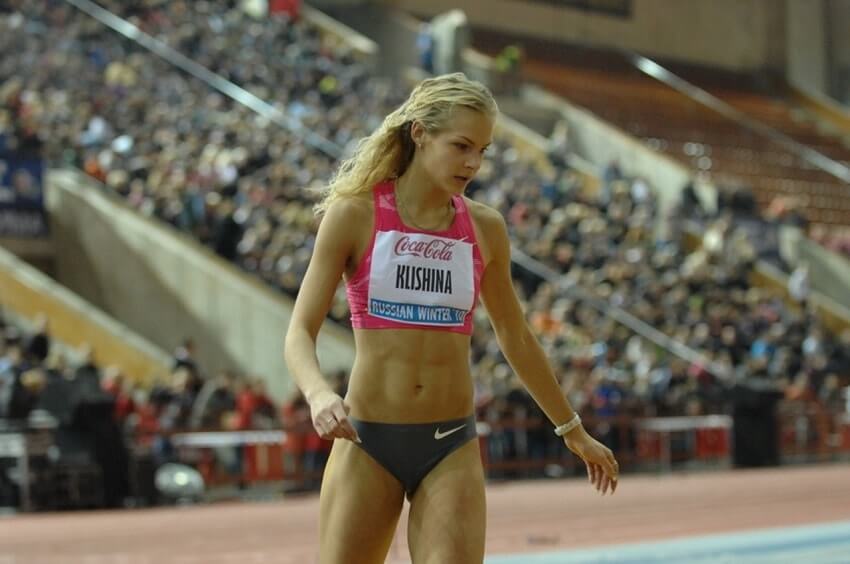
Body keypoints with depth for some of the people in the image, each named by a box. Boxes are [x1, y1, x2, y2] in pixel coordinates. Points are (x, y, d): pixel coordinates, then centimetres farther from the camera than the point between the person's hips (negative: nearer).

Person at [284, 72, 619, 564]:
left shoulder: (485, 228, 4)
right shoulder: (355, 214, -5)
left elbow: (515, 338, 18)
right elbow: (300, 333, -8)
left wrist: (573, 431, 24)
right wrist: (319, 395, -29)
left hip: (452, 448, 2)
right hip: (367, 442, -2)